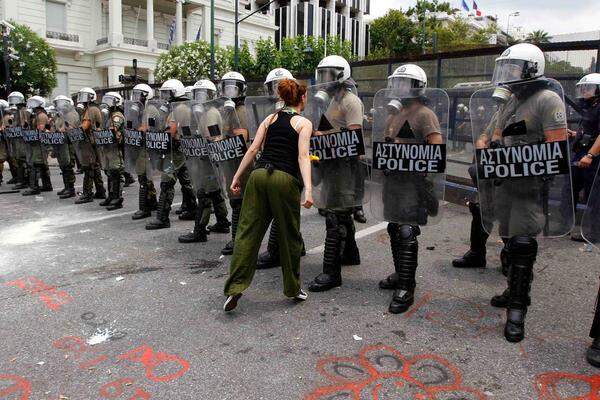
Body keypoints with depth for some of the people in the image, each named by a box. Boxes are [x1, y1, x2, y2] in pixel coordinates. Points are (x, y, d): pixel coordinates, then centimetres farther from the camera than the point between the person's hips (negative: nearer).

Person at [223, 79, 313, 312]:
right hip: (284, 179, -4)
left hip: (259, 175, 4)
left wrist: (237, 177, 14)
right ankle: (293, 288, 22)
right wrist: (308, 189, -18)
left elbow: (253, 149, 11)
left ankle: (235, 287, 0)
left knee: (248, 231, 5)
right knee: (289, 236, 9)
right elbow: (303, 157, -10)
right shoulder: (304, 123, 5)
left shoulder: (270, 118, 18)